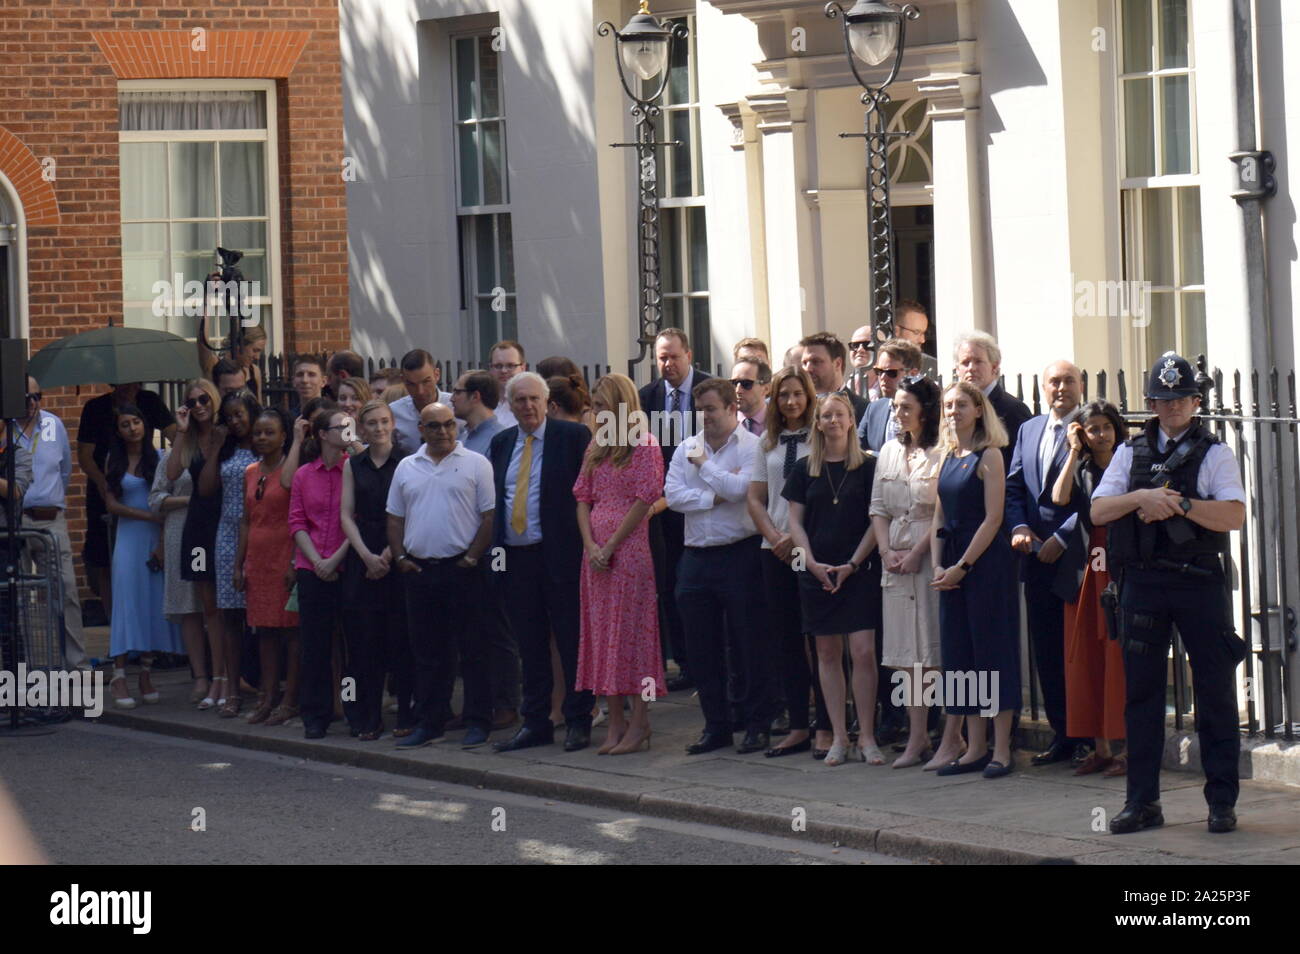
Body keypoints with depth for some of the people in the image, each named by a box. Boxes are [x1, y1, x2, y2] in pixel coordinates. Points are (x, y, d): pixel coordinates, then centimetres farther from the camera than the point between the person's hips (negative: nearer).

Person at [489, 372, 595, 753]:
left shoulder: (572, 436, -4)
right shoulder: (501, 443, 13)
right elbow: (493, 498, 15)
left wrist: (587, 546, -10)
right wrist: (495, 547, 6)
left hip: (559, 556, -5)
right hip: (515, 559, 5)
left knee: (572, 642, 0)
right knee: (530, 646, 11)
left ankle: (578, 722, 7)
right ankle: (535, 723, 17)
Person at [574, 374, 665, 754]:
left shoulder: (644, 444, -6)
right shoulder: (596, 447, 15)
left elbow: (645, 498, -11)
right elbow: (583, 497, 12)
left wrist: (611, 545, -13)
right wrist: (590, 545, -3)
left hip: (630, 548, -7)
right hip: (597, 550, 7)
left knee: (630, 632, -6)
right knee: (602, 633, 6)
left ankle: (640, 723, -2)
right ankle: (616, 722, 11)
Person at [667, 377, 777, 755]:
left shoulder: (751, 447, -4)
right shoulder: (687, 448, 12)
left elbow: (739, 488, -19)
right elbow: (673, 495, 0)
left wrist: (704, 463, -8)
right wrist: (715, 498, -10)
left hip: (739, 554, -6)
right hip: (696, 557, 6)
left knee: (747, 645, -2)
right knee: (702, 648, 9)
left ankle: (758, 725, 6)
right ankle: (716, 725, 18)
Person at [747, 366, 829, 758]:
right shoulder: (768, 443, 13)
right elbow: (755, 498, 12)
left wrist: (797, 537, -15)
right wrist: (775, 537, -3)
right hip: (776, 552, 5)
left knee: (818, 640, -3)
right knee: (785, 641, 7)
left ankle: (826, 727, 1)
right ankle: (797, 728, 13)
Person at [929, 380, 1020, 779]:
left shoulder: (988, 456, -7)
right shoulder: (947, 457, 14)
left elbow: (993, 518, -13)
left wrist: (962, 566, -15)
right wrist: (937, 566, 2)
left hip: (985, 560, -8)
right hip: (952, 562, 8)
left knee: (993, 648, -5)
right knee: (958, 651, 7)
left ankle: (1002, 749, -2)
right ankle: (975, 747, 13)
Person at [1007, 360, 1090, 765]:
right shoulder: (1028, 431, 16)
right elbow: (1013, 486, 14)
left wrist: (1061, 538, -15)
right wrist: (1019, 527, -3)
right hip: (1037, 557, 6)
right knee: (1047, 652, 8)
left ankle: (1087, 737, 4)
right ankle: (1061, 735, 15)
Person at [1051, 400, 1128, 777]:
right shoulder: (1080, 470, 11)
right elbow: (1059, 498, -9)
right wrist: (1074, 451, -5)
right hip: (1086, 576, 4)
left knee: (1121, 659, -5)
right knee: (1087, 660, 4)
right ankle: (1101, 748, 10)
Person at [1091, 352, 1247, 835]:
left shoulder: (1213, 452, 2)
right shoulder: (1131, 452, 11)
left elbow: (1235, 515, -10)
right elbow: (1098, 511, 4)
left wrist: (1179, 504, -18)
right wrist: (1142, 498, -12)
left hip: (1199, 582, -3)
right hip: (1143, 582, 3)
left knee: (1214, 691, 0)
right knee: (1141, 692, 6)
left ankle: (1222, 800, 7)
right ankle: (1142, 802, 12)